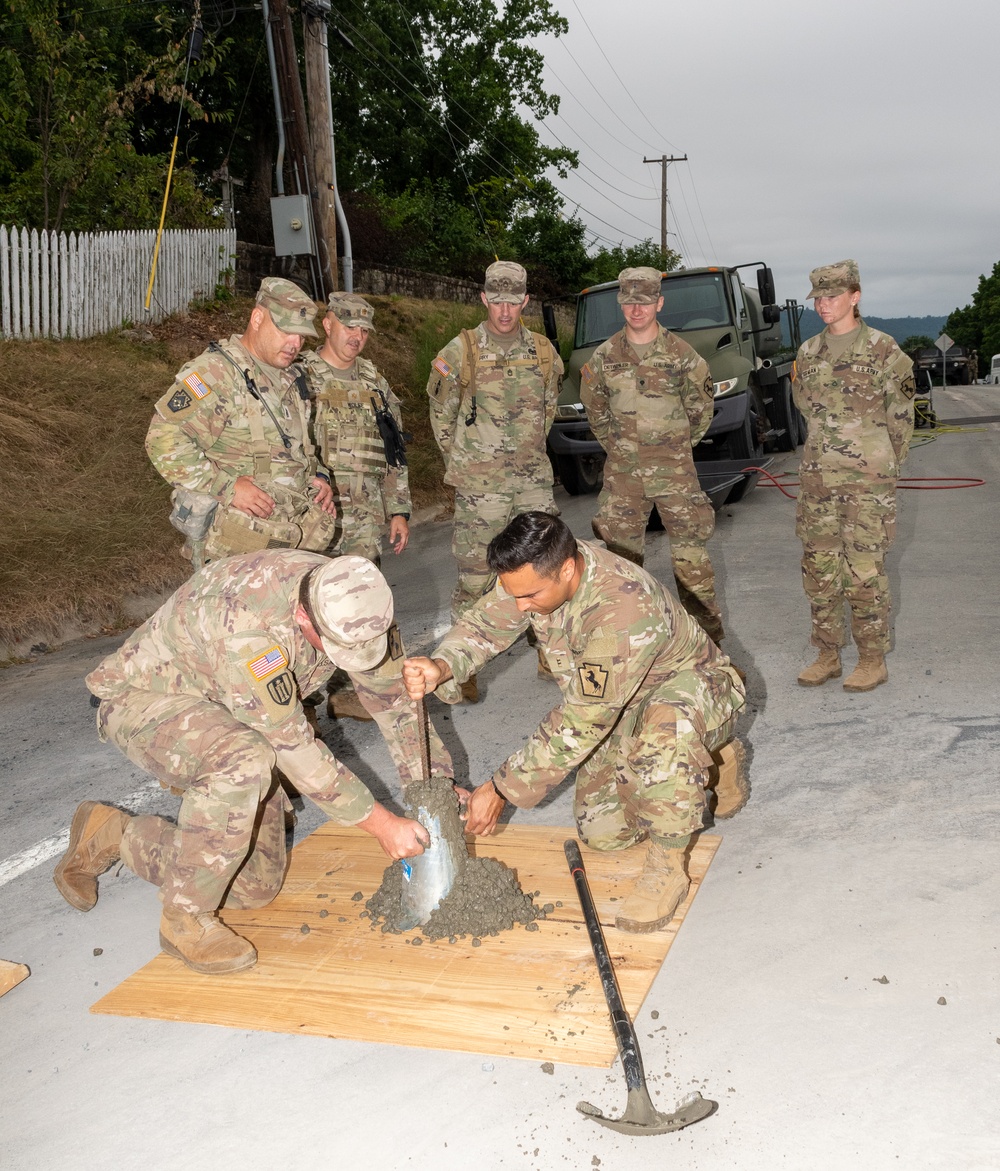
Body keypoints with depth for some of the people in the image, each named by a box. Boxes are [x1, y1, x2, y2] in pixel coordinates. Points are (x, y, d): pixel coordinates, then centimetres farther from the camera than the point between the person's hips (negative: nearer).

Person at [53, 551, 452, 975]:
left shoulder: (357, 604, -19)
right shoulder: (245, 626, -39)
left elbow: (395, 698, -4)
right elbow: (293, 747, -33)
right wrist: (381, 824, -27)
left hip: (230, 720, 7)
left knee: (256, 887, 4)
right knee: (245, 760, -40)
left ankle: (108, 836, 23)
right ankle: (186, 919, -19)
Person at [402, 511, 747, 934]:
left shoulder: (625, 610, -41)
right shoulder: (537, 571, -19)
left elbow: (580, 725, -36)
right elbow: (484, 623, -7)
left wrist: (502, 790, -30)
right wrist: (442, 667, -31)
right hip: (620, 707, 8)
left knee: (662, 728, -43)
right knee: (601, 832, 5)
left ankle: (668, 866, -19)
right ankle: (707, 762, 26)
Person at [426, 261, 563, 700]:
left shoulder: (543, 351, 6)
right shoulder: (460, 352, -6)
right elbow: (441, 415, 4)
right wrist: (465, 462, 9)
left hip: (534, 479, 4)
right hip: (479, 485, -4)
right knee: (475, 577, -1)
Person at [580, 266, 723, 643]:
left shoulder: (681, 354, -3)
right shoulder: (604, 357, 3)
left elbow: (700, 409, 8)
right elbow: (594, 408, 17)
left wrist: (677, 447, 8)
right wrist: (615, 445, 12)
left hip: (675, 469, -3)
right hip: (622, 470, 3)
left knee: (691, 555, -4)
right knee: (621, 554, 9)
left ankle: (708, 639, 4)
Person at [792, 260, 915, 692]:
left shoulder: (883, 351, -5)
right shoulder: (808, 353, 8)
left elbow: (901, 418, 1)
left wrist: (883, 468, 8)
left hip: (868, 479, -5)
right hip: (817, 476, 5)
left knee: (865, 569, -3)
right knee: (819, 568, 8)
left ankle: (873, 660, 8)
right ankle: (827, 655, 19)